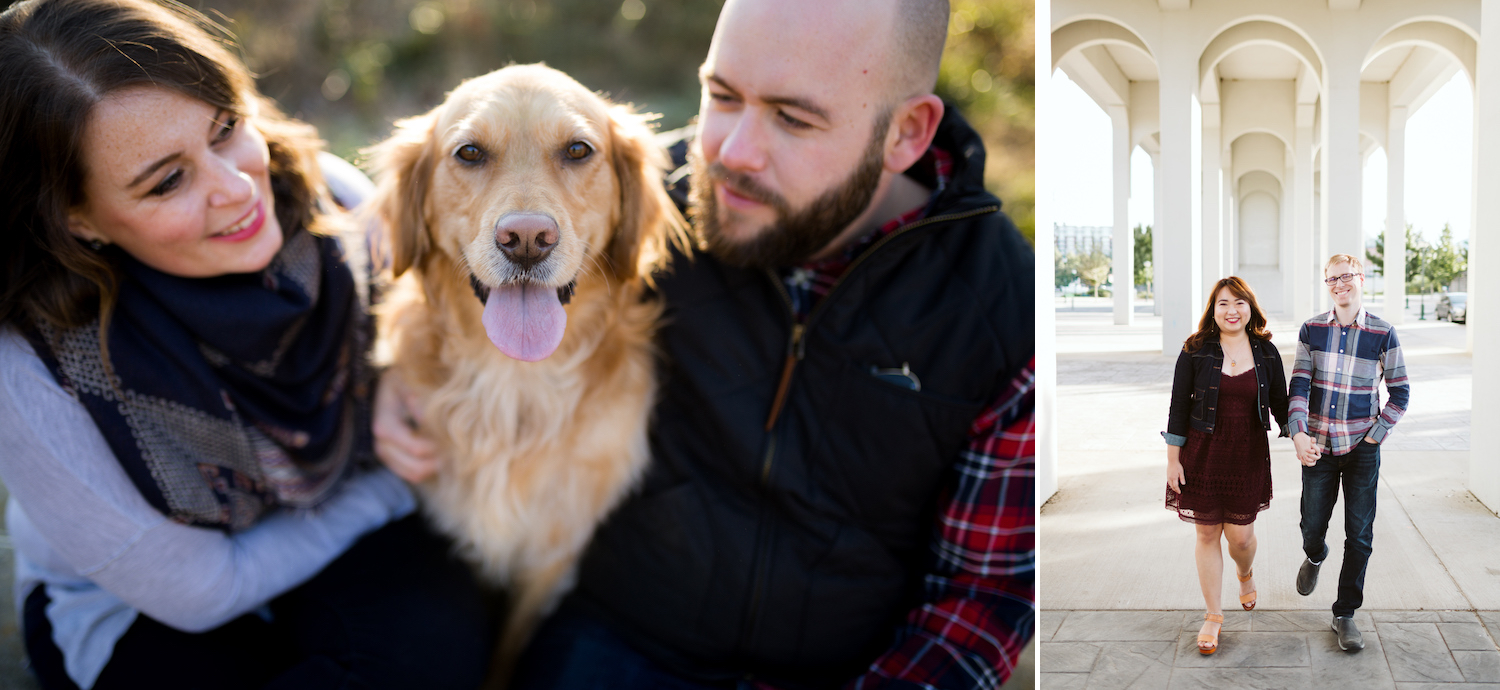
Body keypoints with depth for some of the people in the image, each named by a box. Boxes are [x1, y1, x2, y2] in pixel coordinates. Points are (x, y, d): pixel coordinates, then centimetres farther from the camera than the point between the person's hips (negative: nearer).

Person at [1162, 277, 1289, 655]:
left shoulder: (1266, 353, 2)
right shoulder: (1195, 351, -4)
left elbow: (1280, 405, 8)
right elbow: (1179, 407, -2)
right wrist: (1173, 459, -3)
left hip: (1248, 456, 1)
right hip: (1202, 454, -1)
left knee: (1240, 535, 4)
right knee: (1208, 533, 5)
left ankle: (1246, 574, 42)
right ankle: (1213, 616, 19)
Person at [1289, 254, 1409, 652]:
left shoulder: (1383, 334, -4)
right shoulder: (1312, 330, -1)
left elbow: (1400, 393, 3)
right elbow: (1299, 385, -5)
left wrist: (1376, 436, -6)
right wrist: (1298, 433, -19)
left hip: (1362, 448, -1)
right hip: (1318, 446, 1)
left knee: (1359, 535, 1)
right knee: (1312, 526, 10)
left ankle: (1345, 614, 14)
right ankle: (1314, 558, 47)